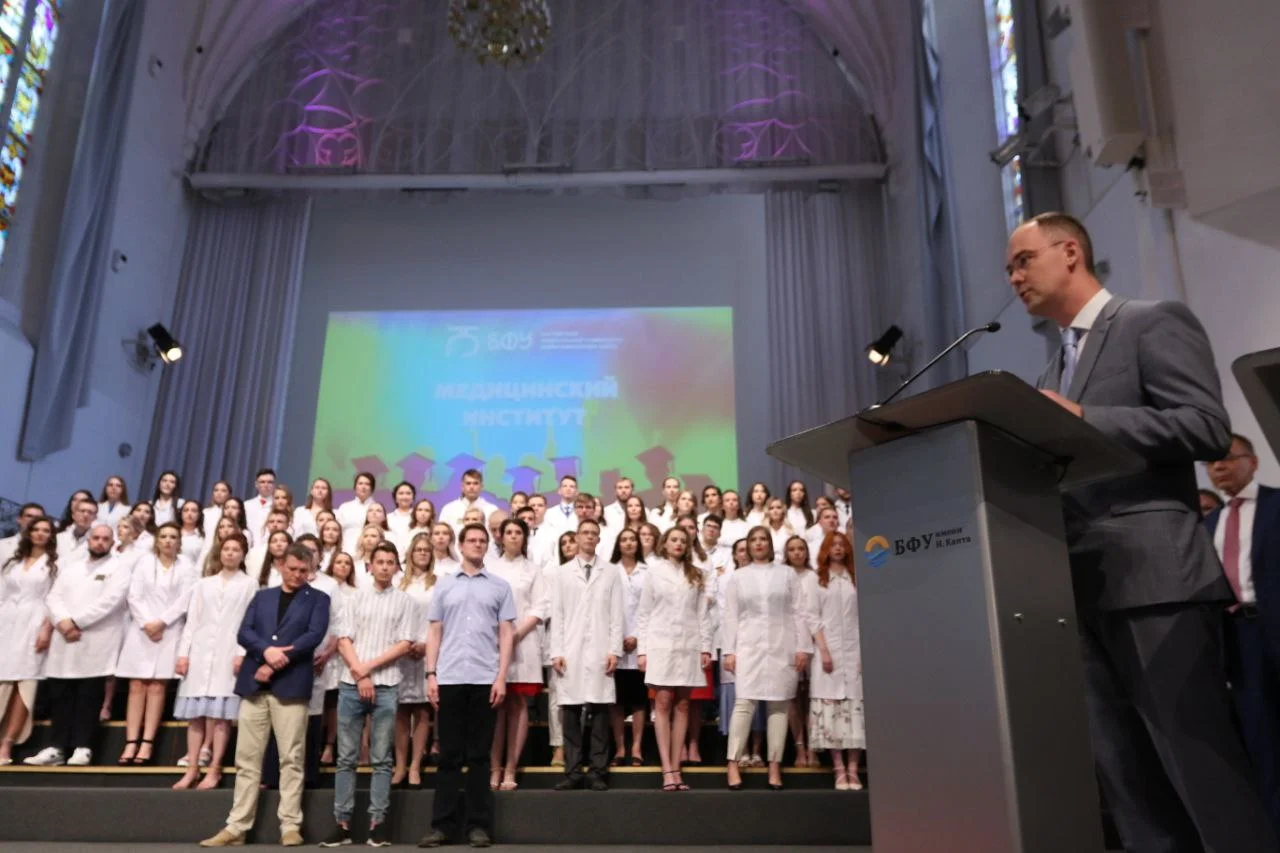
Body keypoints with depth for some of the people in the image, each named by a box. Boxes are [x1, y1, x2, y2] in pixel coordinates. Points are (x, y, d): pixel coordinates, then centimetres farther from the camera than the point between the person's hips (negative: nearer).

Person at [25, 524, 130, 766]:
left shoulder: (118, 567, 2)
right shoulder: (70, 565, 19)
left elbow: (109, 600, -11)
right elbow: (54, 596, 9)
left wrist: (76, 621, -14)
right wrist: (62, 621, -11)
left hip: (97, 644, -5)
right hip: (65, 640, 5)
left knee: (88, 697, -2)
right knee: (59, 695, 5)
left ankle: (82, 747, 4)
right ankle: (56, 747, 13)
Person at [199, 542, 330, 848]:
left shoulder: (318, 599, 7)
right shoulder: (262, 596, 17)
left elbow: (315, 635, -7)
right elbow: (244, 633, 5)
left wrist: (276, 662, -13)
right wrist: (267, 650, -15)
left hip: (291, 686, -3)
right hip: (254, 685, 3)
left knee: (291, 759, 0)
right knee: (246, 759, 6)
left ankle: (290, 826, 6)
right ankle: (236, 827, 12)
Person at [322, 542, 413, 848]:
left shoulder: (404, 601, 7)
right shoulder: (354, 598, 11)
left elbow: (405, 644, 0)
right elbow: (343, 641, 3)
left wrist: (370, 666, -8)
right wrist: (360, 675, -8)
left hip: (387, 686, -1)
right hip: (351, 684, 1)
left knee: (381, 758, 1)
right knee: (346, 757, 4)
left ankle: (378, 822, 5)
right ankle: (342, 822, 9)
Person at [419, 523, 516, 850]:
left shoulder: (500, 587, 7)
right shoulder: (444, 585, 10)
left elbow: (506, 634, 3)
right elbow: (434, 632, 9)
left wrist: (501, 677, -5)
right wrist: (431, 674, 0)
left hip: (484, 679, -1)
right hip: (449, 679, 1)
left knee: (479, 755, 4)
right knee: (449, 754, 6)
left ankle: (478, 824, 11)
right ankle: (443, 824, 12)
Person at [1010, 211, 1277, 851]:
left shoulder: (1155, 322, 1)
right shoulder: (1053, 373, 23)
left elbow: (1208, 428, -12)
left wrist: (1083, 417, -15)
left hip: (1153, 576, -7)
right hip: (1082, 588, 8)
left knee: (1201, 765, -4)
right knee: (1126, 776, 9)